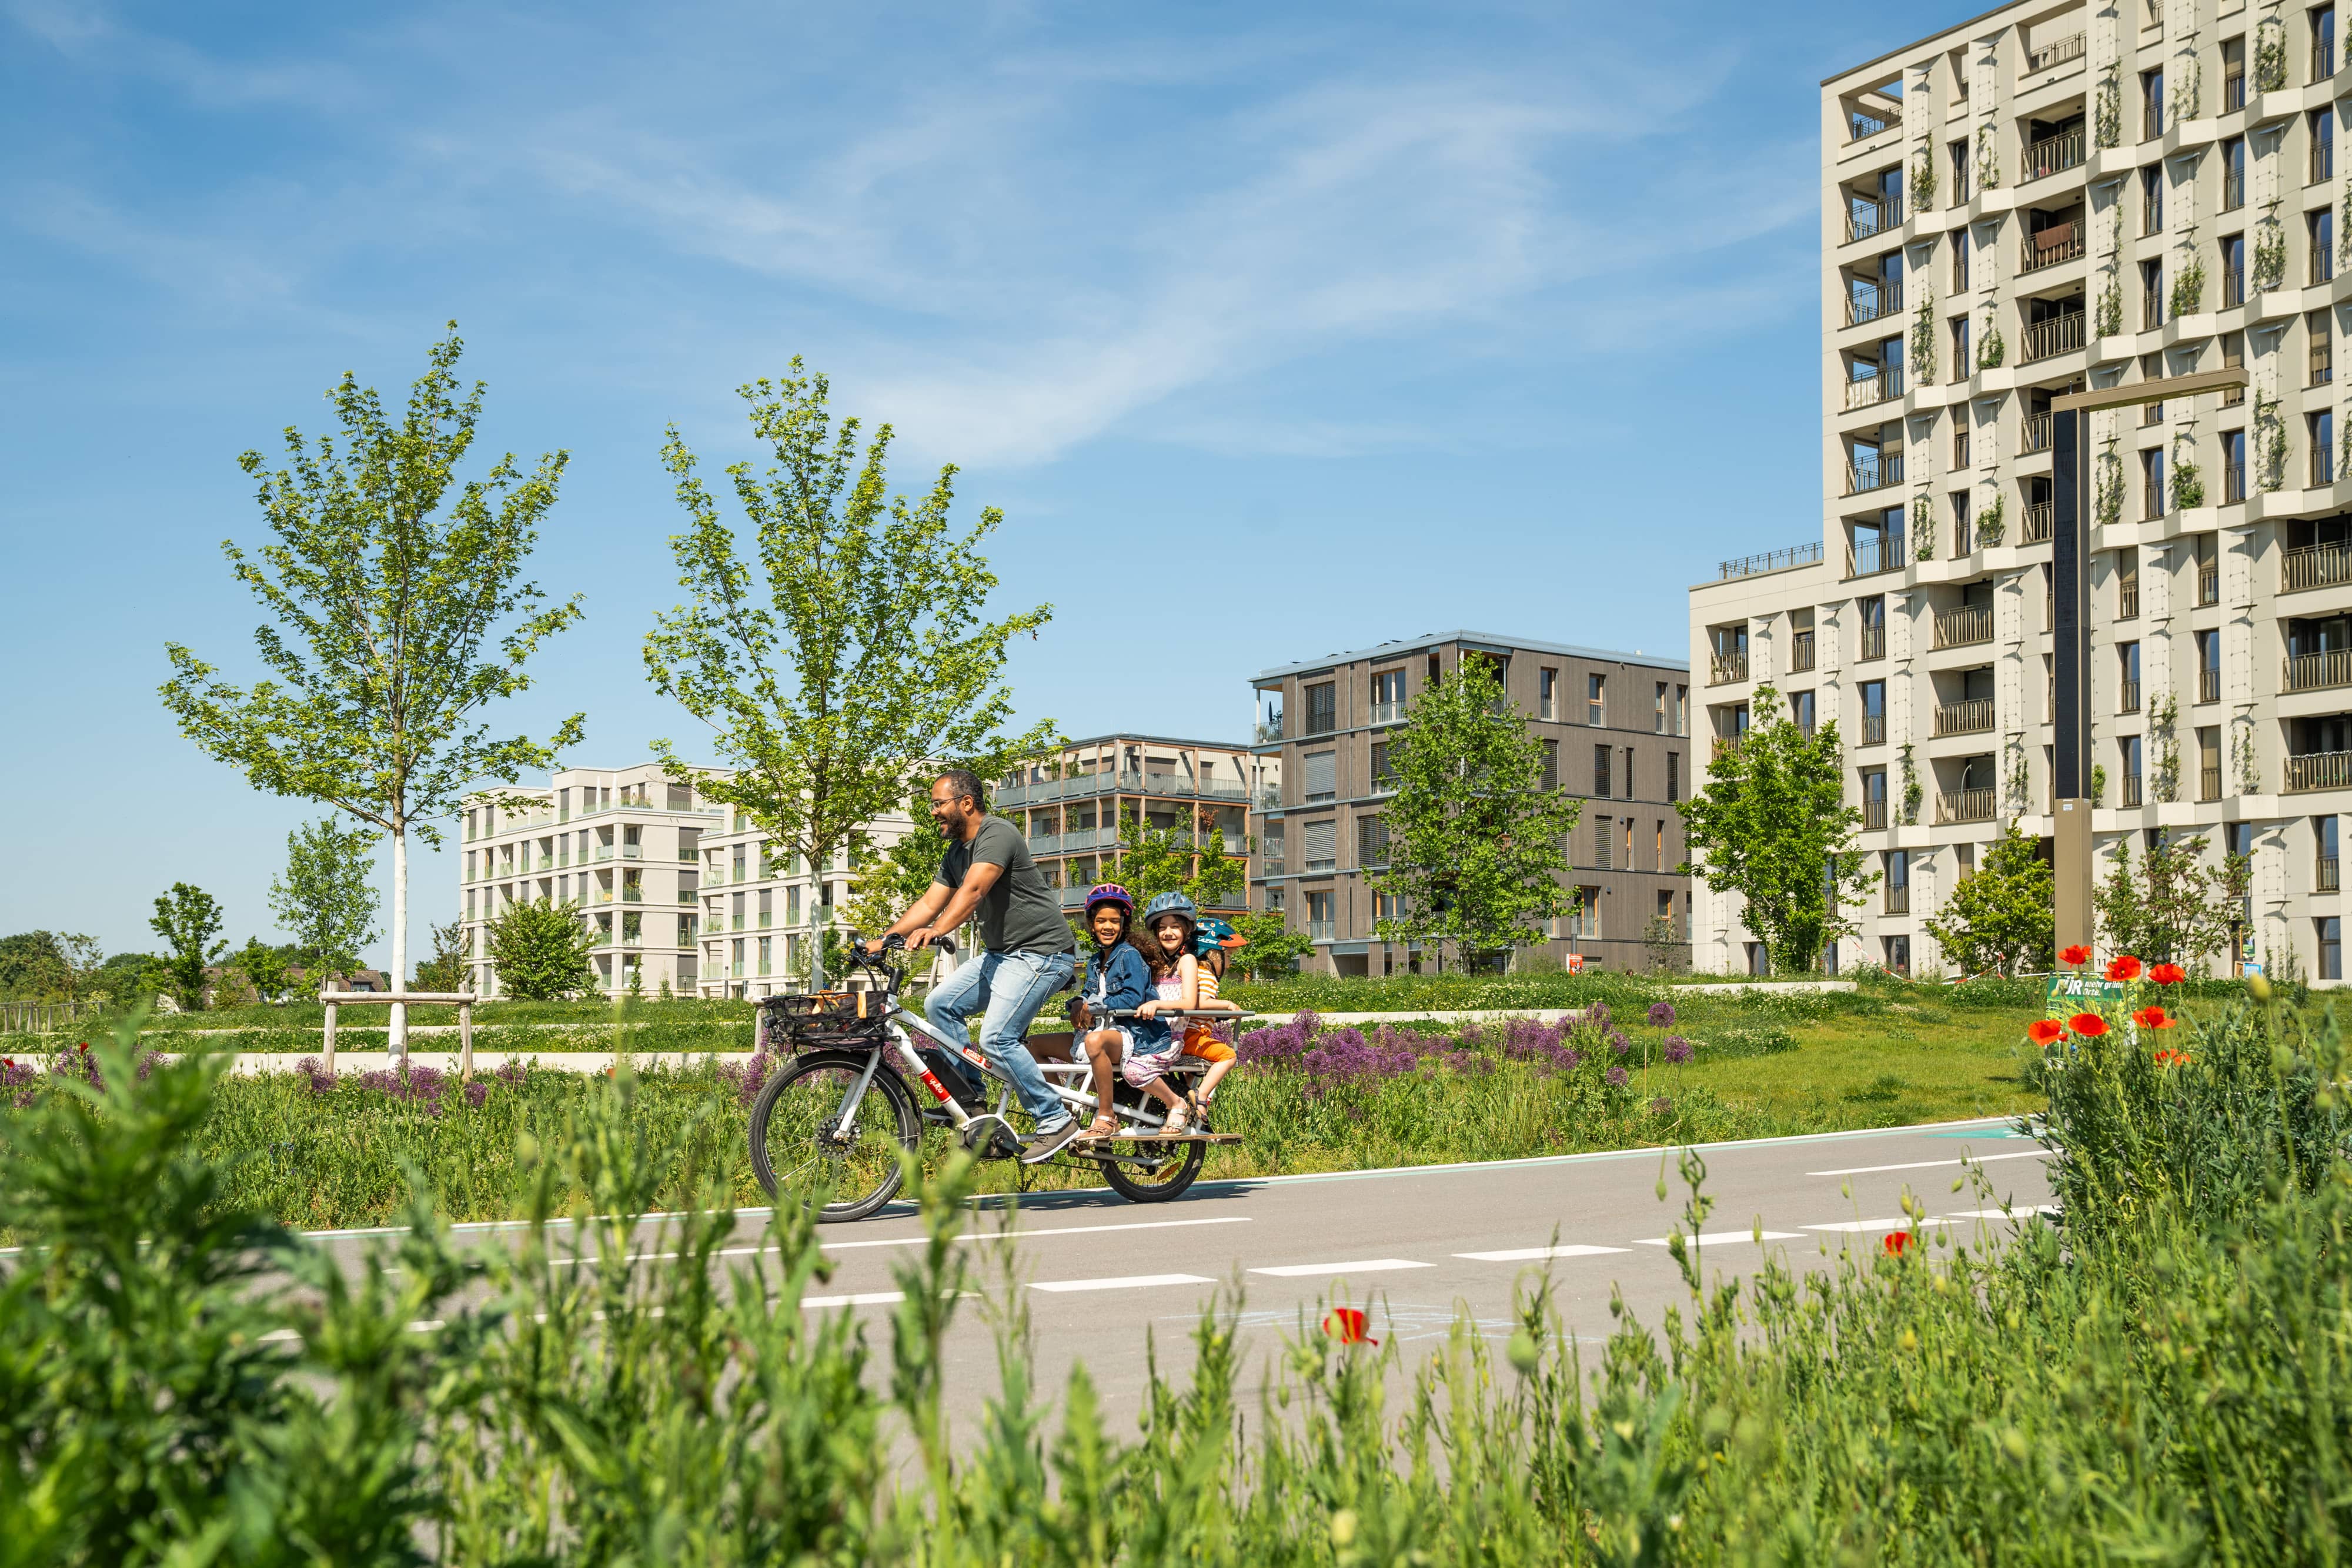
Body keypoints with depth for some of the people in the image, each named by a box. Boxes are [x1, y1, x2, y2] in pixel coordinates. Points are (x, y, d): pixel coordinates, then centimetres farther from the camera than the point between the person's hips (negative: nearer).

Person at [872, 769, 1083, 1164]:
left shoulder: (998, 834, -17)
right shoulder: (956, 853, 13)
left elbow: (972, 892, -32)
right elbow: (929, 903, 11)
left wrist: (935, 931, -44)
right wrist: (886, 939, -1)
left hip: (1040, 952, -10)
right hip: (1000, 953, 10)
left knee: (996, 1039, -19)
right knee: (940, 1004, -1)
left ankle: (1056, 1121, -7)